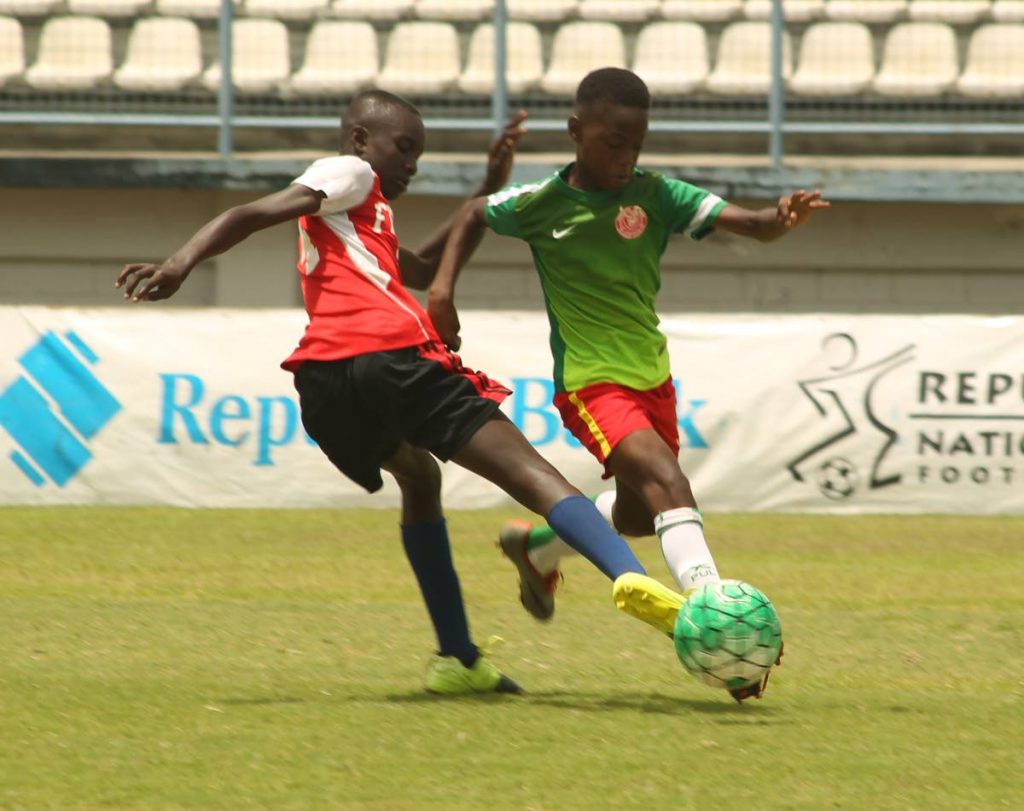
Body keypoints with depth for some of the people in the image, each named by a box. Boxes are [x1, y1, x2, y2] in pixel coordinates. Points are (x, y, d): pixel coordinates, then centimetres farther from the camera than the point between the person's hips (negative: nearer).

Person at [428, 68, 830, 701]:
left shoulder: (656, 196, -5)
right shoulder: (540, 204, -8)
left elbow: (746, 223, -15)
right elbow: (475, 215, 13)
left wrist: (781, 219, -37)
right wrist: (444, 287, 2)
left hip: (653, 379, 6)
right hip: (591, 384, -6)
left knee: (640, 512, 19)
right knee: (667, 481, -27)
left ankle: (539, 548, 48)